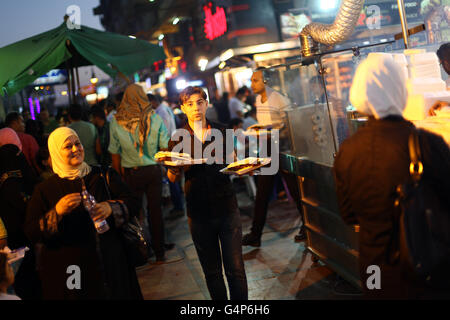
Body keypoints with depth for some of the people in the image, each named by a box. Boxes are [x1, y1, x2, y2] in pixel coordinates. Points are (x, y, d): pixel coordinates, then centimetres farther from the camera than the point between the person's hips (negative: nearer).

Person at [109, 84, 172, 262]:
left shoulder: (116, 122, -6)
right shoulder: (155, 118, -6)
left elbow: (114, 154, -1)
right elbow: (164, 147, -2)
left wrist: (119, 176, 9)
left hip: (131, 173, -1)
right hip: (153, 170, 1)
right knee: (155, 210, 9)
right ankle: (159, 252, 17)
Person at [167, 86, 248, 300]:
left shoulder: (220, 133, 6)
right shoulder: (178, 139, 2)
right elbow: (173, 178, 0)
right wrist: (173, 168, -24)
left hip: (227, 208, 0)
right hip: (198, 212, 0)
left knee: (235, 269, 1)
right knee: (212, 272, 11)